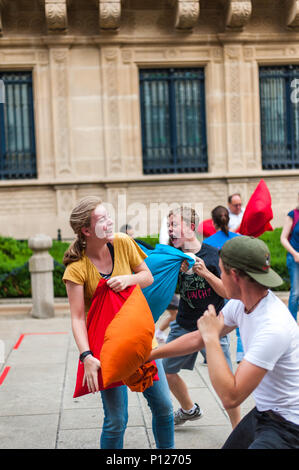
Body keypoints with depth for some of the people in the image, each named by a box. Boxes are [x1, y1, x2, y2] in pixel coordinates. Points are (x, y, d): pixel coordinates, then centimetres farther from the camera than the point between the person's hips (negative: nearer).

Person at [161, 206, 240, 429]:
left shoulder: (214, 255, -12)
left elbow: (228, 292, -11)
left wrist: (205, 273, -24)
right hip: (184, 325, 5)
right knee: (166, 372, 12)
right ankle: (189, 410, 38)